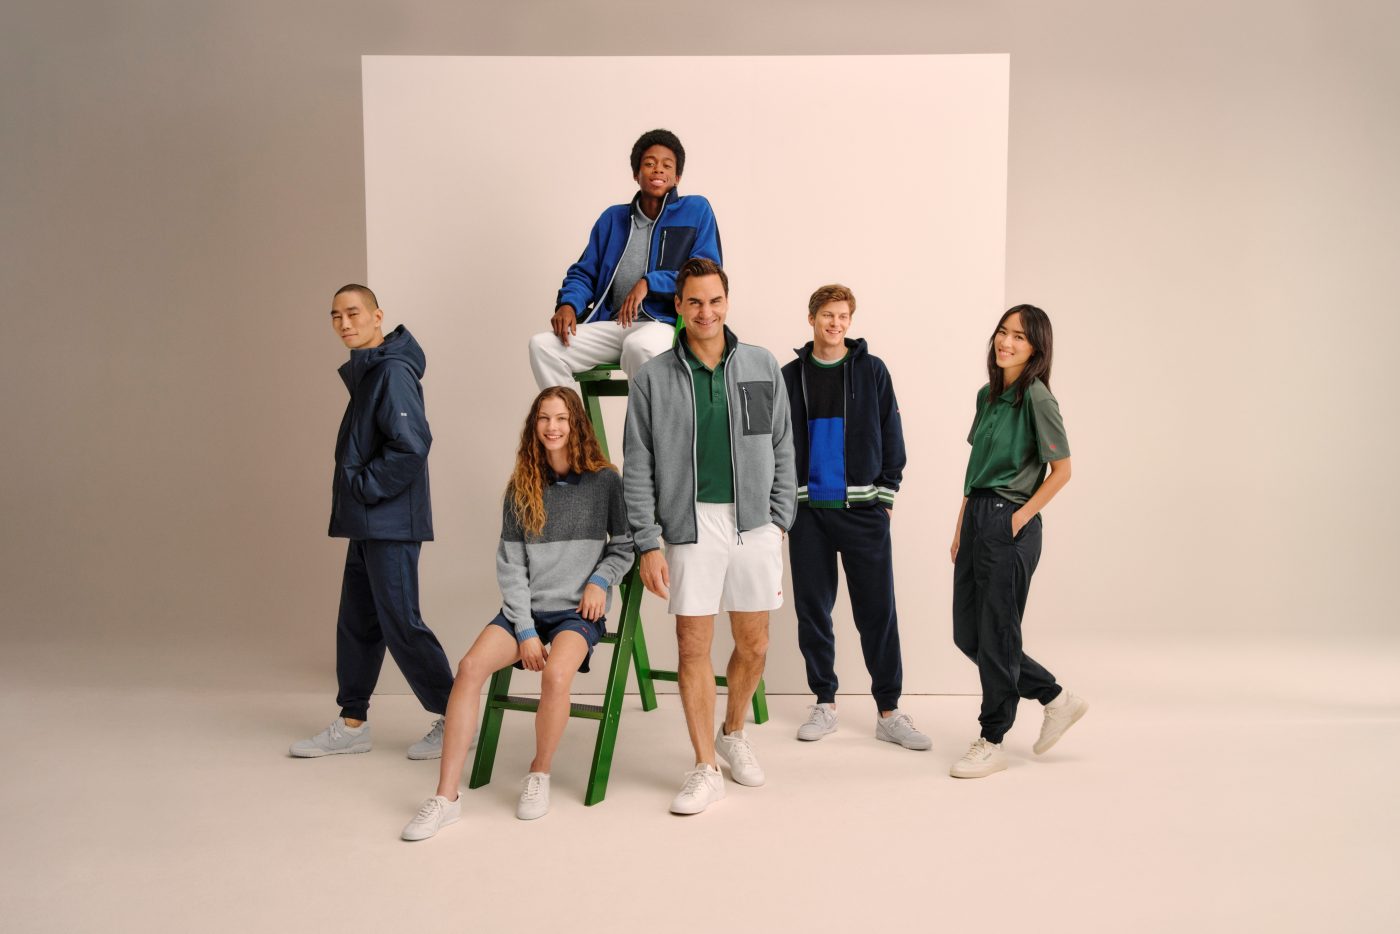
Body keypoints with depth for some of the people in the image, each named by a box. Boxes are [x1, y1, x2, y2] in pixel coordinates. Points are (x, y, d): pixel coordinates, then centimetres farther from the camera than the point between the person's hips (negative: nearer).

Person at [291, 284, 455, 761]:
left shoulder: (393, 371, -15)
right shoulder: (366, 371, 16)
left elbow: (412, 446, -24)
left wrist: (362, 487, -15)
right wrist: (354, 495, 11)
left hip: (391, 524, -10)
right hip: (368, 523, 10)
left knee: (400, 624, -4)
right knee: (357, 622, 14)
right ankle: (351, 724, 25)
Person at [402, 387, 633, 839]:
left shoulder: (605, 481, 0)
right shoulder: (521, 487, 7)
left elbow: (624, 546, 10)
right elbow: (511, 566, 4)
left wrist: (601, 579, -10)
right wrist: (525, 630, -6)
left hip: (578, 610, -3)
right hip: (526, 608, 3)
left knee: (556, 673, -33)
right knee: (470, 666, -23)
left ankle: (539, 774, -5)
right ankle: (446, 798, -16)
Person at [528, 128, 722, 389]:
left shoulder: (696, 211, 8)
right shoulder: (613, 218, 20)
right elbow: (584, 273, 19)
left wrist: (649, 283, -12)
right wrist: (568, 304, -4)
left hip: (665, 324, -4)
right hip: (610, 326, 5)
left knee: (639, 345, -40)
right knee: (542, 345, -18)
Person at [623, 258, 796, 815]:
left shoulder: (762, 368, 6)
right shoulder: (653, 378, 1)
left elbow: (782, 451, 9)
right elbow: (638, 469, 0)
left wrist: (779, 519, 3)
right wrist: (648, 543, -5)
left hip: (754, 523, 2)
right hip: (690, 524, -1)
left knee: (753, 644, 9)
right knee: (693, 645, 1)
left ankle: (733, 734, 35)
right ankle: (705, 769, 14)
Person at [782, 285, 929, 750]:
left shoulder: (872, 371, 4)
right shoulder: (791, 376, 7)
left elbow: (891, 437, 4)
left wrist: (886, 497, -2)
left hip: (863, 509, -1)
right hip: (808, 510, 2)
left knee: (878, 611, 0)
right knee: (813, 610, 7)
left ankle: (889, 711, 9)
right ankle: (824, 703, 20)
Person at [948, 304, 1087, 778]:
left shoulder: (1036, 396, -11)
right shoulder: (988, 394, 12)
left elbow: (1061, 470, -10)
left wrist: (1020, 518, -12)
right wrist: (961, 528, 14)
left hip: (1009, 525, -9)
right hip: (976, 517, 9)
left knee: (996, 635, 2)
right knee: (967, 634, 12)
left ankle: (992, 742, 18)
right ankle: (1057, 699, 28)